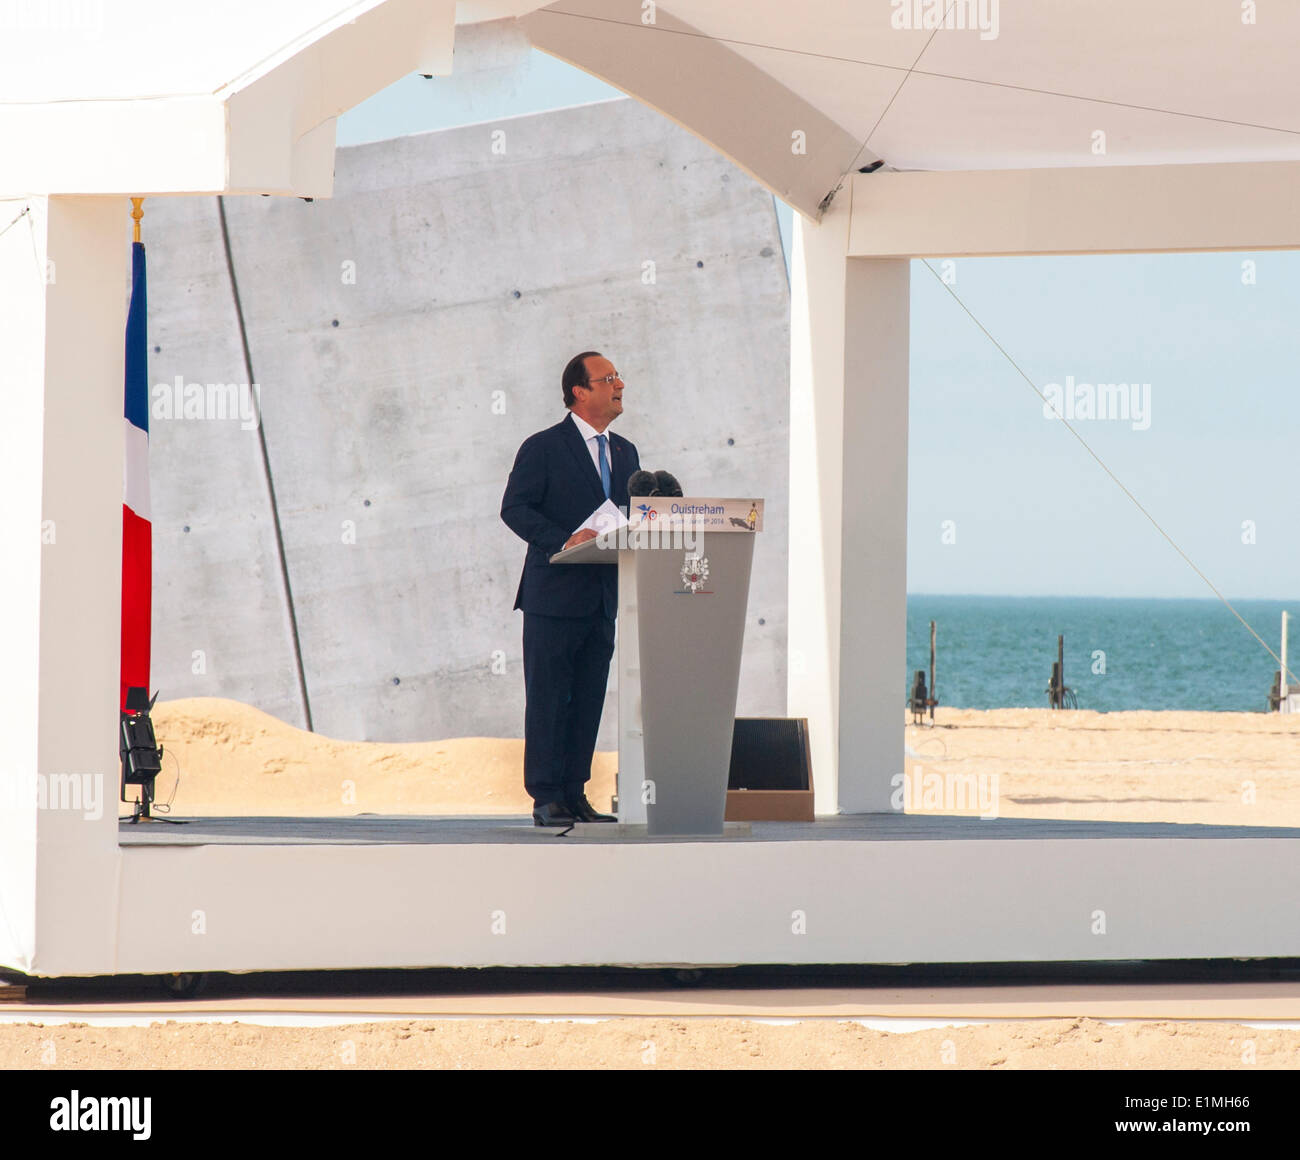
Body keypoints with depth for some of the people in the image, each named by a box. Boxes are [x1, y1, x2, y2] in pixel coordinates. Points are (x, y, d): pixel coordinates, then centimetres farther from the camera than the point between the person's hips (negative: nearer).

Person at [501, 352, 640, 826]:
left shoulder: (624, 453, 16)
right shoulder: (543, 448, -3)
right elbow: (515, 509, -9)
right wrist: (564, 540, -22)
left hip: (604, 597, 6)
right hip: (555, 595, -6)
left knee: (588, 700, 6)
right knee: (548, 699, -4)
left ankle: (574, 794, 10)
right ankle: (546, 799, -2)